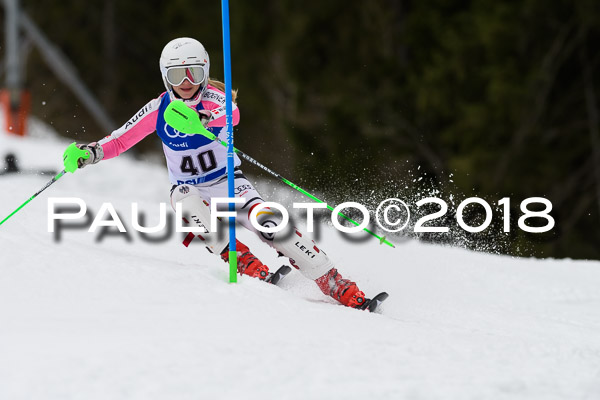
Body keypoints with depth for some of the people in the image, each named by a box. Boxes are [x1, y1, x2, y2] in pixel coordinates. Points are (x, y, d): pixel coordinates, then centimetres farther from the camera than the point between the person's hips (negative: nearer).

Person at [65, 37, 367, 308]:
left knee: (269, 225, -24)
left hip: (228, 182, -2)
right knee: (185, 199, -35)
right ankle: (245, 264, -34)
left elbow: (232, 114, -39)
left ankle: (337, 285, -19)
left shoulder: (212, 97, -14)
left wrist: (207, 118, -61)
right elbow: (119, 141, -1)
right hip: (190, 189, 2)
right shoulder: (158, 109, -6)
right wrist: (93, 152, -21)